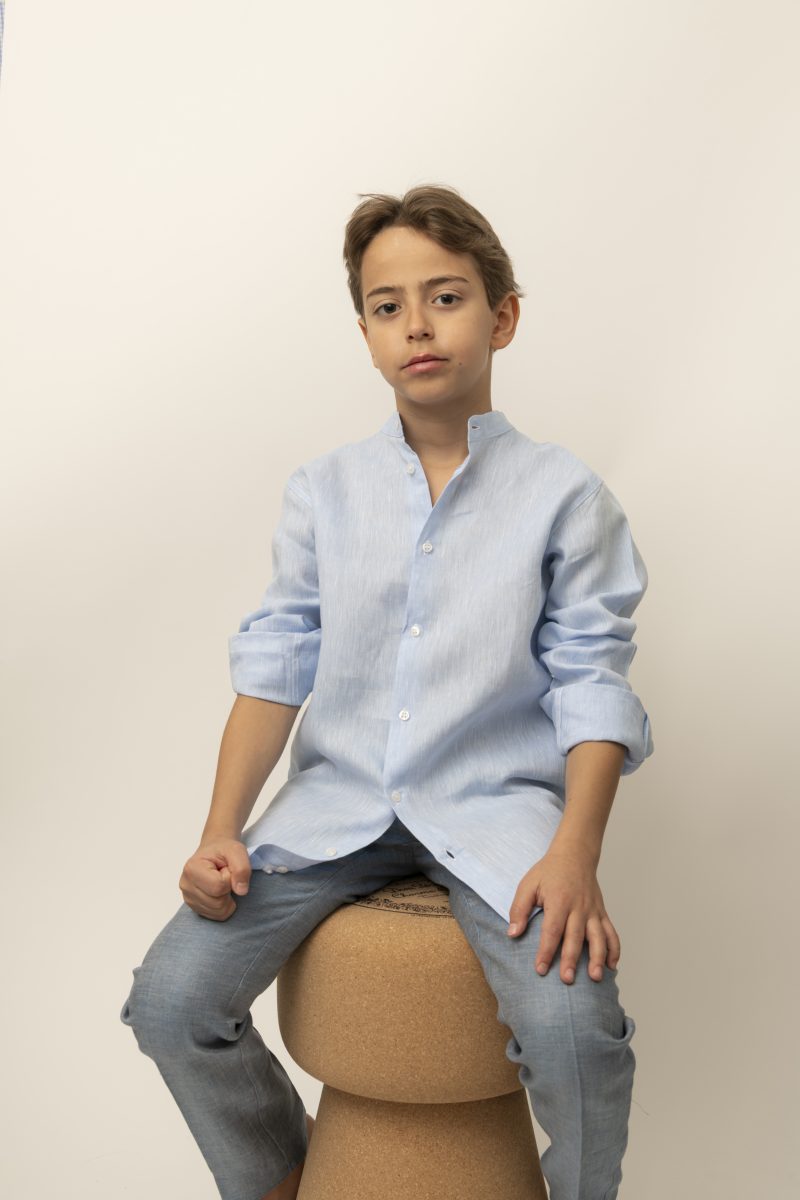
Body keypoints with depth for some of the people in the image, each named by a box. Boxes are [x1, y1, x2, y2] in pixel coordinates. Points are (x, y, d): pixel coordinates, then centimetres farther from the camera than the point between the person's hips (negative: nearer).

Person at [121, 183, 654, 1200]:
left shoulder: (563, 495, 0)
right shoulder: (324, 490, 7)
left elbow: (592, 686, -3)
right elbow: (275, 665, 5)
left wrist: (574, 855, -17)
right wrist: (222, 831, -5)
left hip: (495, 803, -2)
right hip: (339, 800, 3)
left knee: (574, 1029, -27)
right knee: (170, 999, -12)